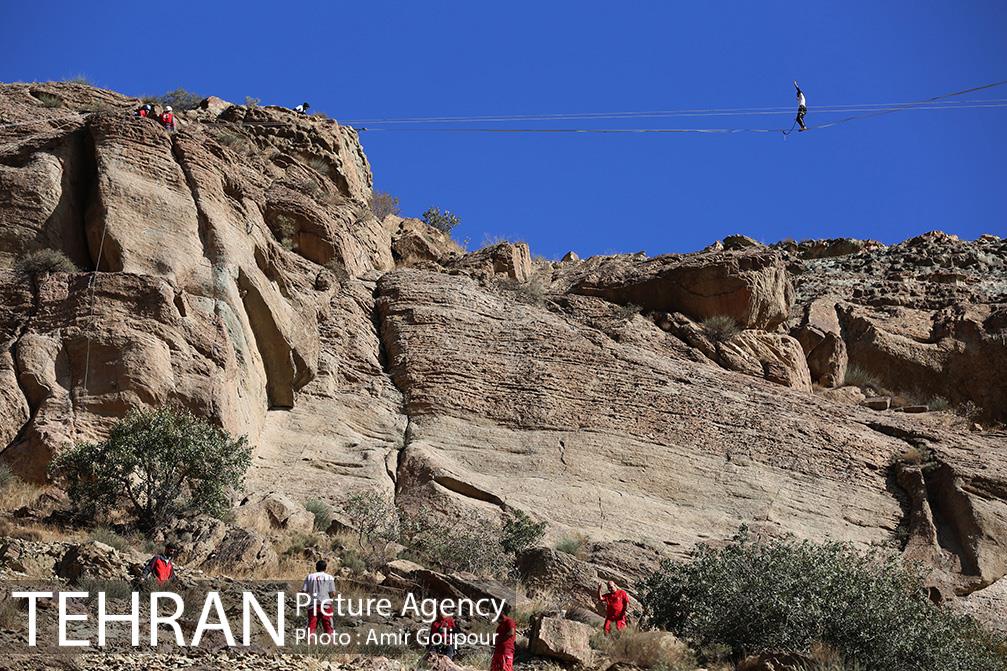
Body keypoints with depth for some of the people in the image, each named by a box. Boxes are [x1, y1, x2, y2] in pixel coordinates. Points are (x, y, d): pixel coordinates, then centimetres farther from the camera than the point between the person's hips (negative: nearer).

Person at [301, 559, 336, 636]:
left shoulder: (310, 577, 6)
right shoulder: (329, 577, 1)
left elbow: (303, 591, 1)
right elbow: (333, 593, -5)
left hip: (312, 605, 2)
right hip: (326, 604, -1)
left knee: (311, 626, 5)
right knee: (328, 627, 5)